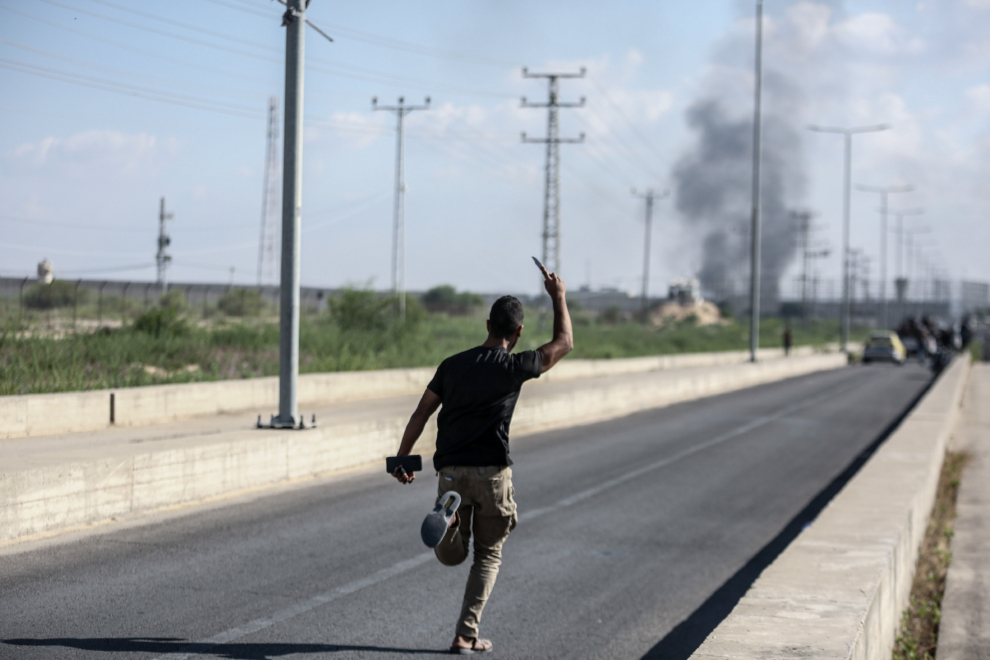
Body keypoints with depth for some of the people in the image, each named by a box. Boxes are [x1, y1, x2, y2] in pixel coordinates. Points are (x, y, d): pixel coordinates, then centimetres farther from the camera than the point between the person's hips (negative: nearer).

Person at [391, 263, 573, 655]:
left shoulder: (453, 365, 9)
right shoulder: (514, 367, -1)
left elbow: (421, 413, 8)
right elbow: (564, 343, 13)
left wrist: (402, 457, 16)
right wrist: (558, 296, 23)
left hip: (451, 470, 3)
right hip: (491, 471, -3)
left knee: (452, 557, 11)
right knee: (488, 556, 11)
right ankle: (466, 636, 5)